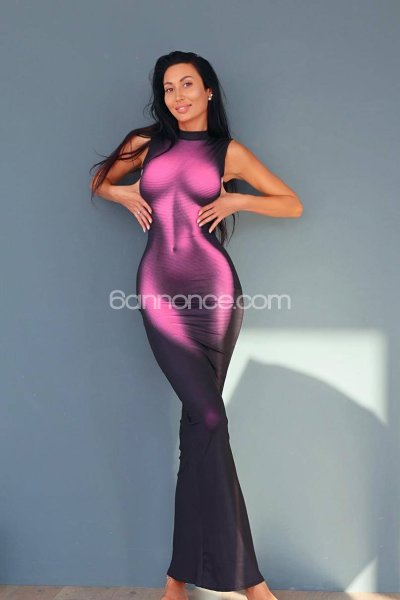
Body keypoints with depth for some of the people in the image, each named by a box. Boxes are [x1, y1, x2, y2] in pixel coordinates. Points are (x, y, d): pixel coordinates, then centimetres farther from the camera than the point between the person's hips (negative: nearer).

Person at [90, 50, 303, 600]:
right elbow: (98, 181, 28)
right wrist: (125, 195, 7)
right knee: (210, 418, -10)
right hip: (160, 288, 0)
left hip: (214, 287, 0)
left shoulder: (230, 152, 10)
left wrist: (238, 200, -2)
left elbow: (293, 204, 13)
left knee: (198, 422, -1)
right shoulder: (146, 143, 13)